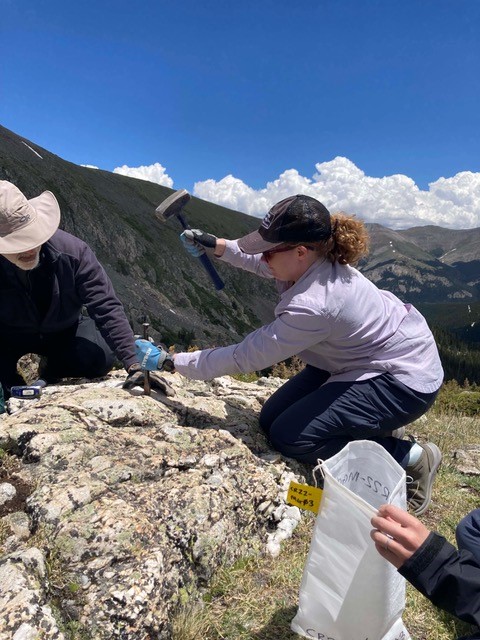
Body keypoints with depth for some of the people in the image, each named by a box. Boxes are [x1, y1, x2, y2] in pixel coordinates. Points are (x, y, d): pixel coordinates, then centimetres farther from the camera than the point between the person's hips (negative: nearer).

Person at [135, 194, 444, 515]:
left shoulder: (312, 306, -36)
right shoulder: (316, 261, -12)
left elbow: (245, 356, -27)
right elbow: (261, 262, 11)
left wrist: (172, 361, -20)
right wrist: (215, 244, 1)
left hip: (404, 379, -8)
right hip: (363, 355, 8)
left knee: (290, 436, -14)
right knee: (271, 419, 4)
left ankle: (410, 456, 2)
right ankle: (374, 428, 18)